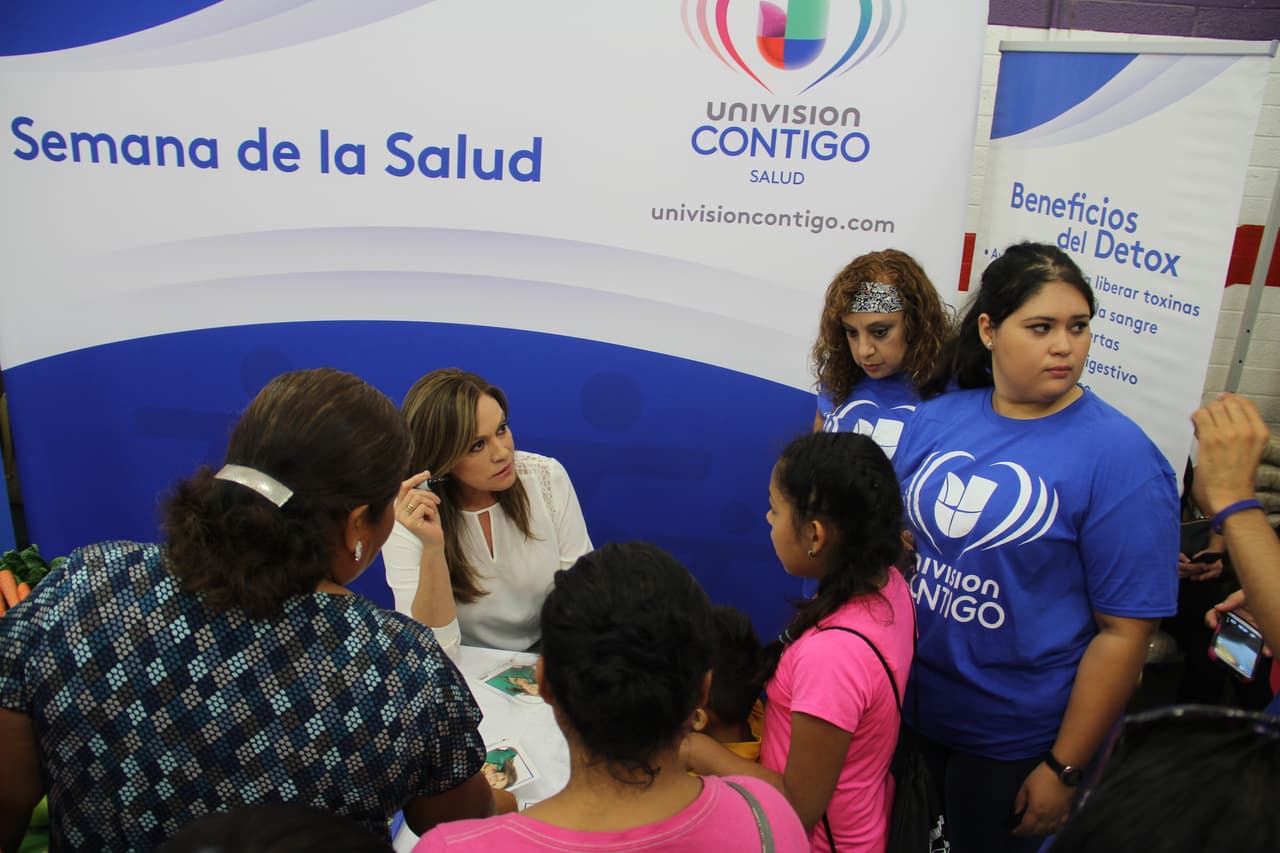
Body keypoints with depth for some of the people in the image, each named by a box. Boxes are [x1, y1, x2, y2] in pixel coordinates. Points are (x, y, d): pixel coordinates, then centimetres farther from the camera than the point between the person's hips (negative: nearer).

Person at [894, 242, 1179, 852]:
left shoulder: (1119, 456, -17)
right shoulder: (937, 417, -3)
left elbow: (1125, 632, -15)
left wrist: (1064, 769, -12)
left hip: (1015, 743, -4)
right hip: (912, 712, 4)